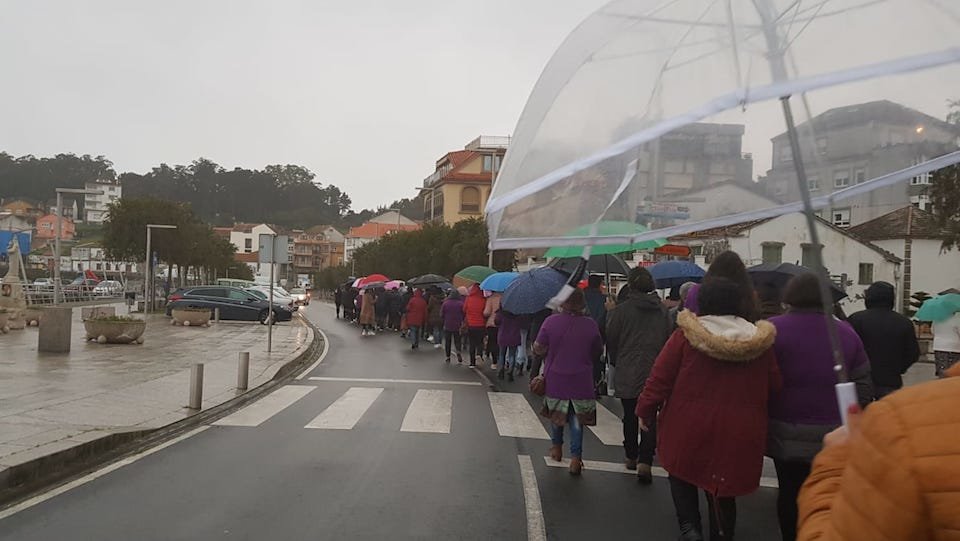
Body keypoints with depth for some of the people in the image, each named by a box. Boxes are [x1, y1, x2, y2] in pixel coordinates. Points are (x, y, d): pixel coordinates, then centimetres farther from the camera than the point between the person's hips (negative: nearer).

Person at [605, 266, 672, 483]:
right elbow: (670, 340, 4)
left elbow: (611, 341, -3)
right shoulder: (662, 311, 0)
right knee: (650, 417, 4)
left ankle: (631, 457, 27)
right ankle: (645, 461, -7)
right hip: (655, 374, 1)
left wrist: (617, 363, 15)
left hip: (627, 375, -1)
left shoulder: (621, 311, -9)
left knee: (630, 417, 14)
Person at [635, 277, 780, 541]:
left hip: (688, 425, -1)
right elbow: (773, 386, 6)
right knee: (723, 490, 17)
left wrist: (645, 410, 4)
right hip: (738, 432, 2)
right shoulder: (759, 341, -2)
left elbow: (660, 377, -7)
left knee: (681, 473, 22)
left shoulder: (685, 335, -9)